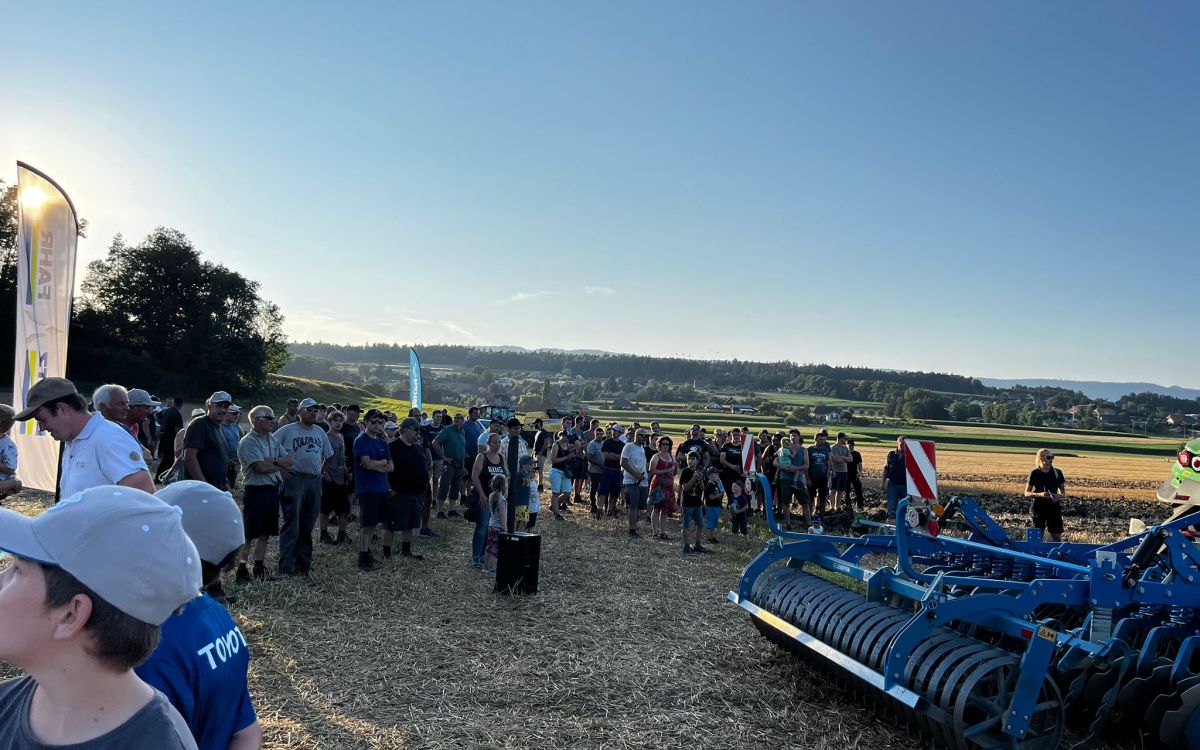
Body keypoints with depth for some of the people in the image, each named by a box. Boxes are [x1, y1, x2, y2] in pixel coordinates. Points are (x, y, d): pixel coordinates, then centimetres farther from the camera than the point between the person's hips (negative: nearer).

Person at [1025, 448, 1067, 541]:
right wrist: (1040, 494, -20)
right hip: (1039, 508, -2)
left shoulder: (1057, 473, 4)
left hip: (1054, 507, 2)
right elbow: (1027, 493, -3)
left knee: (1057, 536, 0)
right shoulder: (1034, 473, -3)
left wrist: (1059, 496, -14)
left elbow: (1063, 492, 9)